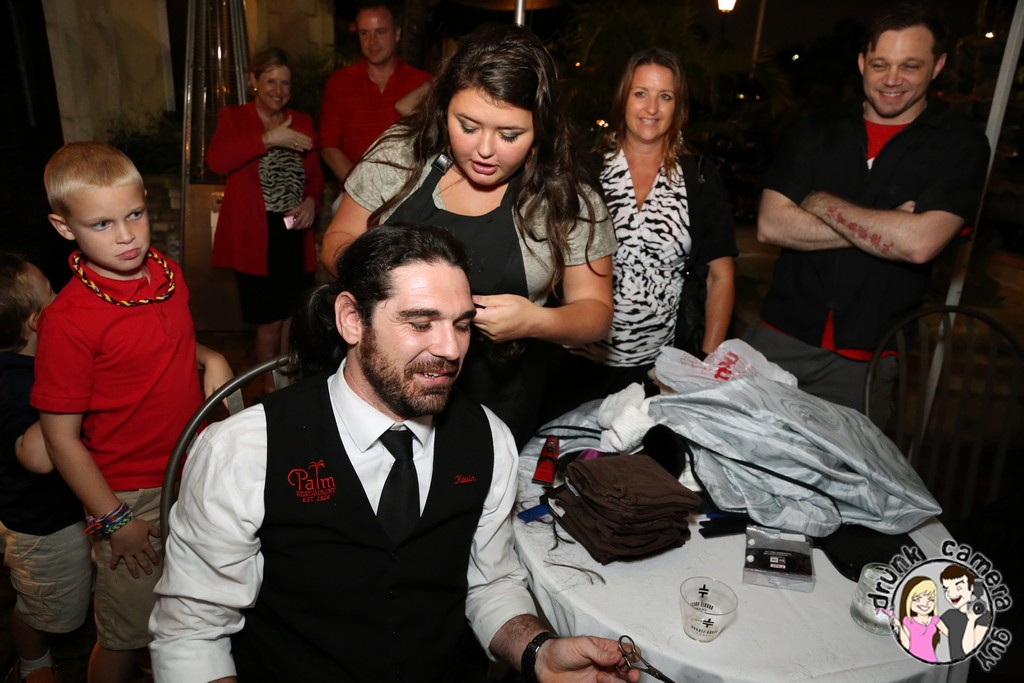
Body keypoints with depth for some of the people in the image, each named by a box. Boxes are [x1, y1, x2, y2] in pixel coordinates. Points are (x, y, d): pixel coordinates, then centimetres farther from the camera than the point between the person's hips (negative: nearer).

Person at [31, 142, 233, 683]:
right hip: (132, 498, -6)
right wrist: (113, 520, -13)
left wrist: (209, 357, -3)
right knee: (126, 637, 13)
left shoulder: (167, 273, -3)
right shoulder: (69, 319, -22)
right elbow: (61, 438, -16)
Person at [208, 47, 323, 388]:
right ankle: (270, 391, 20)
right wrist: (269, 138, -26)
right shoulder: (233, 118, 0)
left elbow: (315, 174, 14)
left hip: (295, 234, 4)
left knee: (288, 315, 13)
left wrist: (311, 200, -8)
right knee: (270, 321, 1)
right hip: (256, 237, -4)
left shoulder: (302, 123, 14)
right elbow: (216, 159, -19)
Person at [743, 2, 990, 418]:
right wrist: (878, 229, -12)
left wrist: (820, 203, -8)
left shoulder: (959, 145, -2)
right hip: (780, 337, 2)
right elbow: (770, 225, -6)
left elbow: (919, 243, -18)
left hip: (866, 359, -2)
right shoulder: (817, 135, 6)